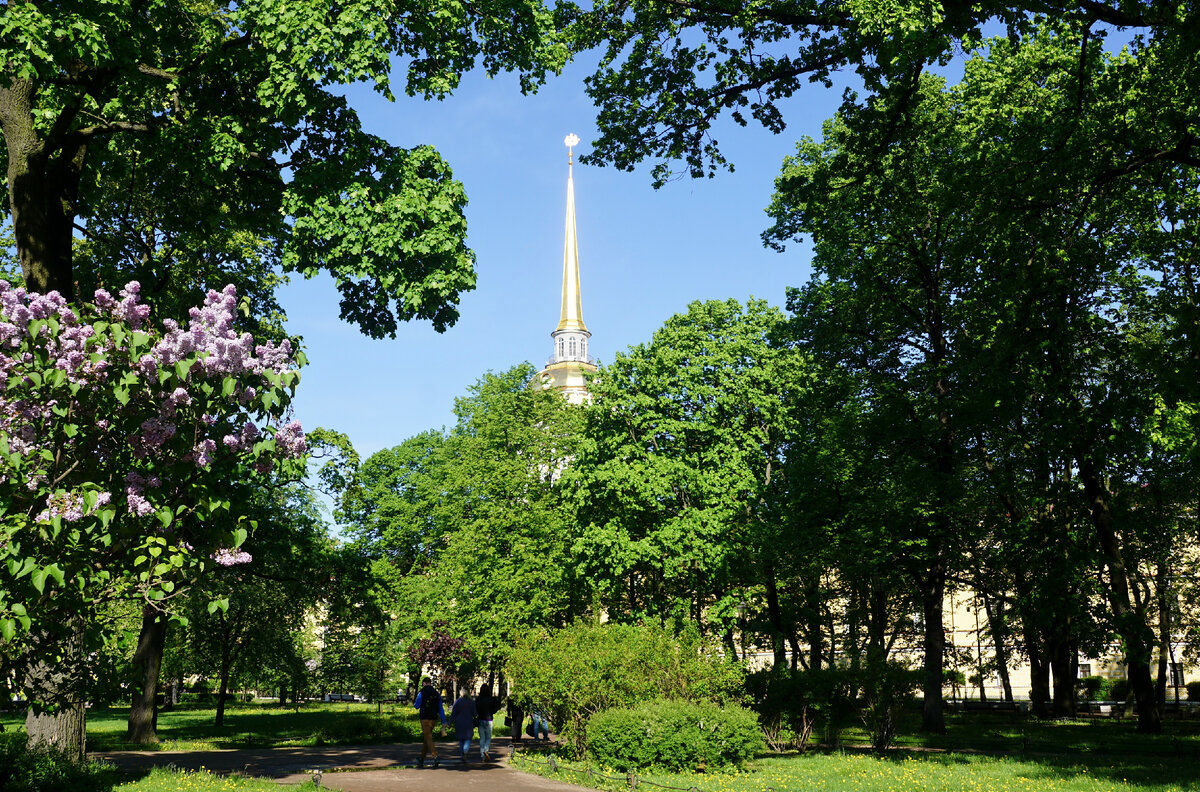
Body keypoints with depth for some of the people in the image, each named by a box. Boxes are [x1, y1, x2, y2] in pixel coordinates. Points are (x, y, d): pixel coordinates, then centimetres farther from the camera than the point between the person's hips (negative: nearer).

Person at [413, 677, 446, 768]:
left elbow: (416, 706, -1)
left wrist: (413, 702, 22)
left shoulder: (422, 693, -8)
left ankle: (435, 757, -23)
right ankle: (421, 760, 22)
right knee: (426, 738, 15)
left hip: (425, 718, -6)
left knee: (428, 738, -8)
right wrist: (444, 722, 8)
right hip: (433, 719, 6)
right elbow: (441, 709, 7)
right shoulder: (437, 694, 8)